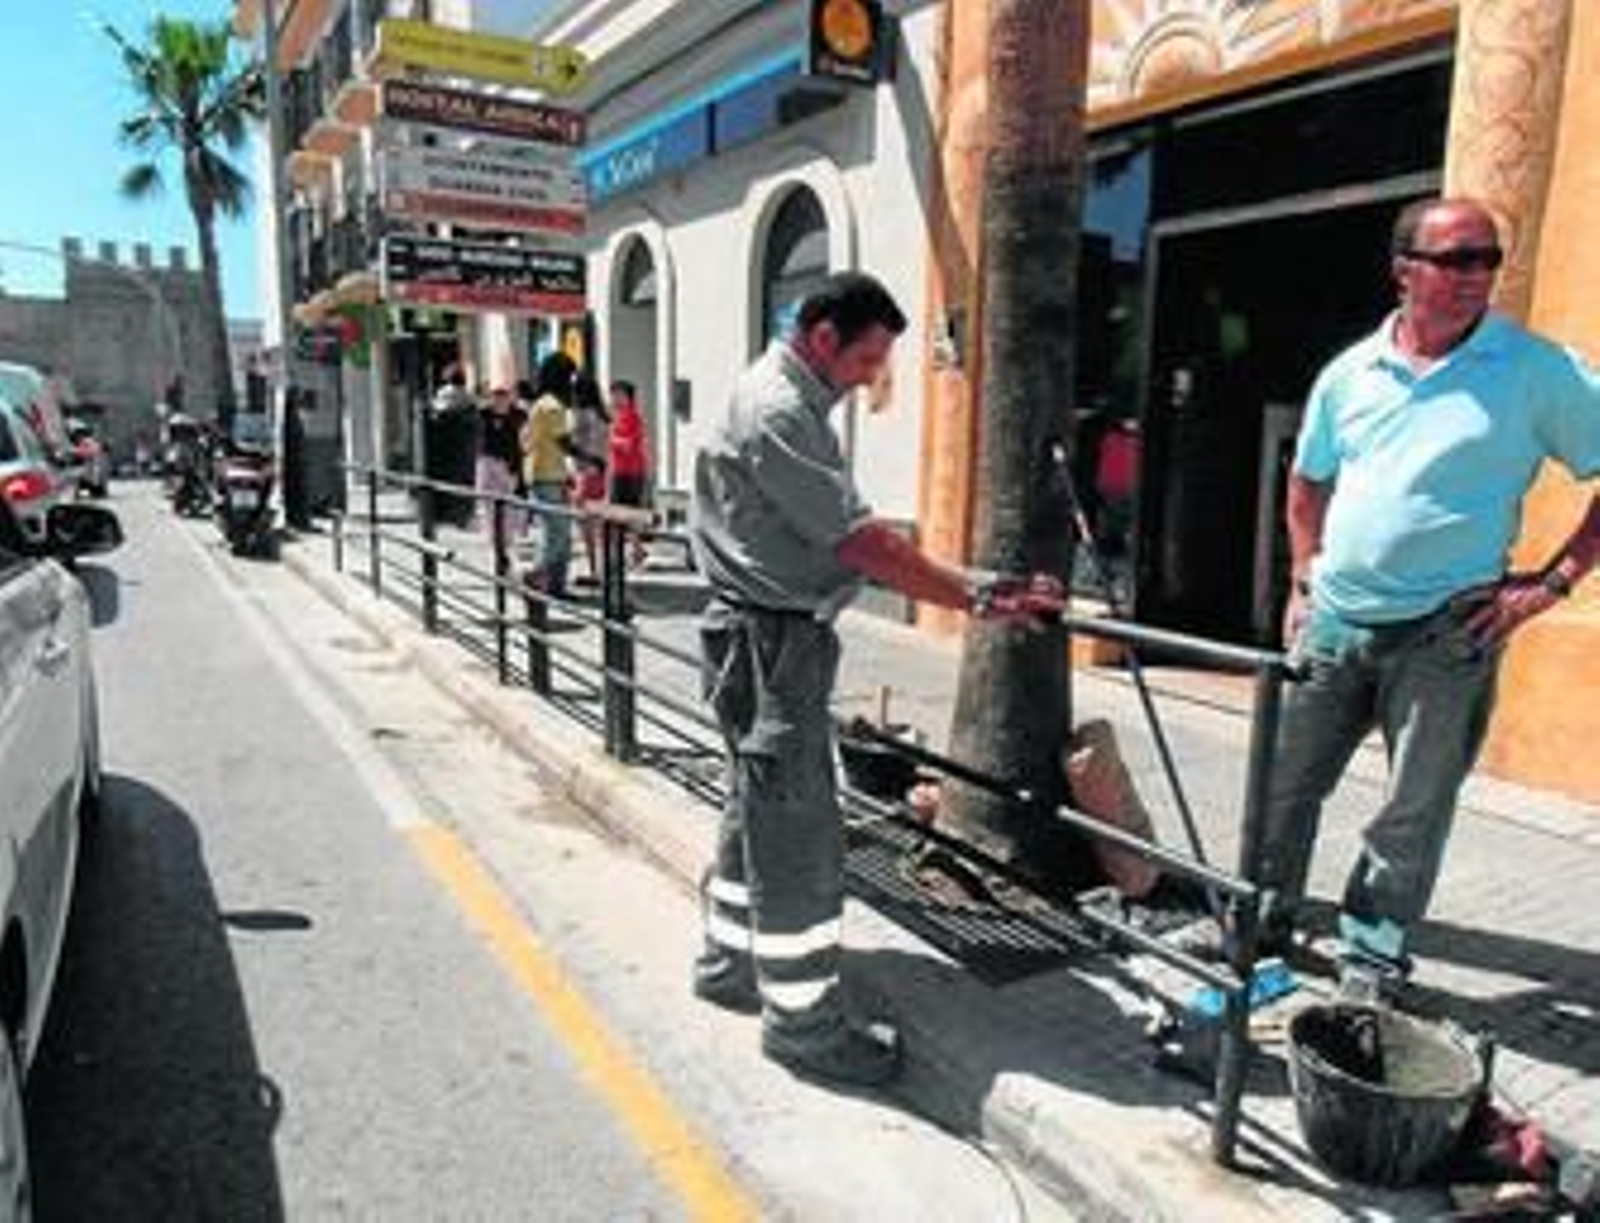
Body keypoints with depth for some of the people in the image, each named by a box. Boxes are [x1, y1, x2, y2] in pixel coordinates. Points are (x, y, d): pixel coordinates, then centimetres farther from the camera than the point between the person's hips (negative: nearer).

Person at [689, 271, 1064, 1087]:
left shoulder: (790, 399, 15)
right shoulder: (777, 411, -18)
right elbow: (859, 539, -24)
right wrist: (979, 597, -24)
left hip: (781, 632, 11)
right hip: (771, 639, -11)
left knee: (760, 809, 19)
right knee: (797, 829, -3)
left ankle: (728, 965, 34)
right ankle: (803, 1022, 10)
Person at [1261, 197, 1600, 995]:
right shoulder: (1350, 371, 6)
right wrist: (1305, 583, 11)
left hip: (1447, 635, -3)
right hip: (1332, 622, 4)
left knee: (1413, 811, 6)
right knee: (1283, 780, 11)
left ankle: (1372, 948, 24)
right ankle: (1262, 916, 29)